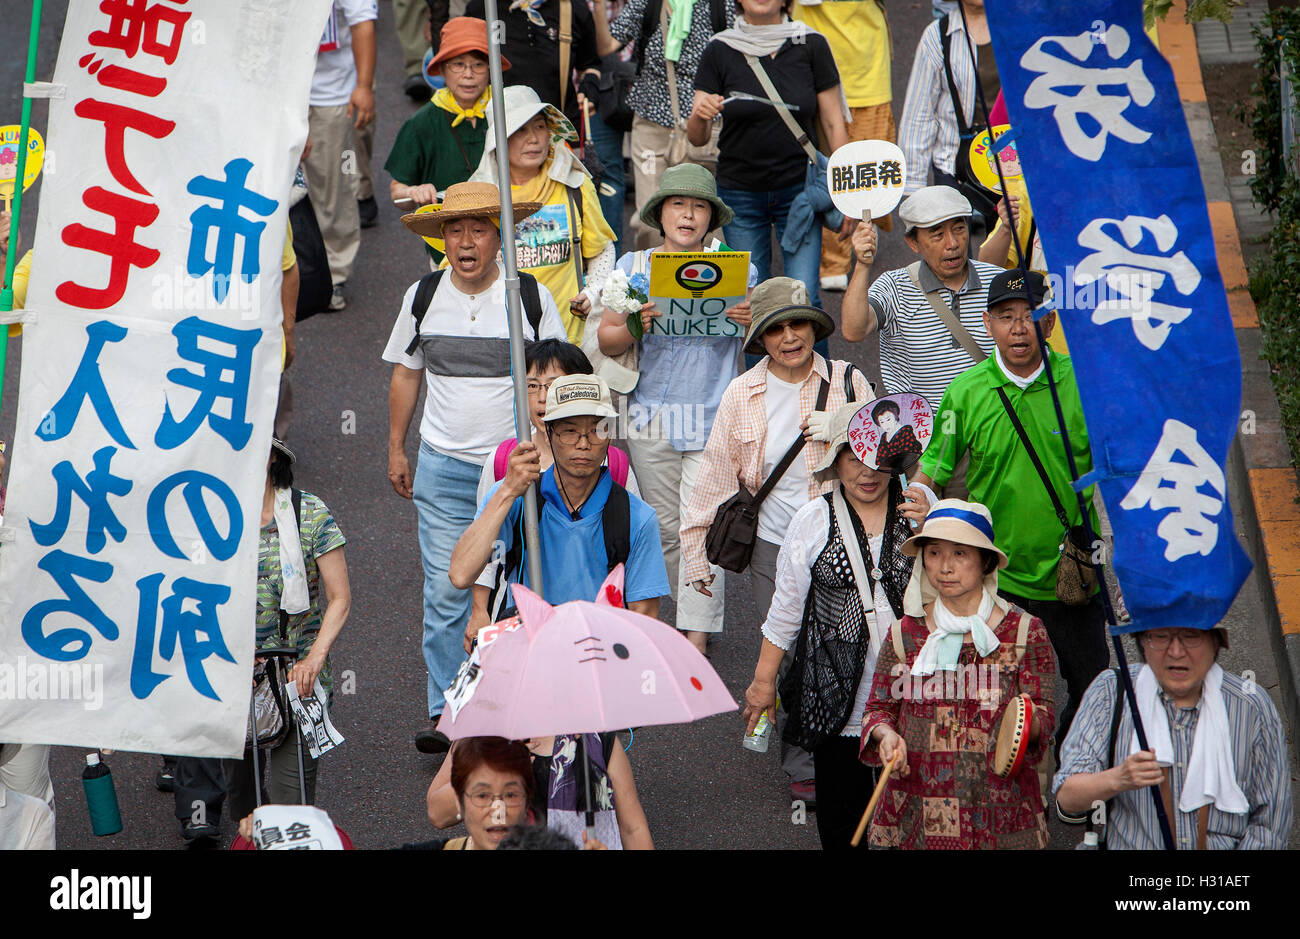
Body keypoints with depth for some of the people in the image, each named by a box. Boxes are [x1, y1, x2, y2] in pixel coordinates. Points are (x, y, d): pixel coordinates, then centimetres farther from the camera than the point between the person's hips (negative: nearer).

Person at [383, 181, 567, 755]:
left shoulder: (533, 298, -4)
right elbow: (405, 373, 15)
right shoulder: (421, 298, 2)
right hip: (443, 469, 1)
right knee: (445, 593, -2)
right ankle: (447, 713, 6)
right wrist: (396, 448, 14)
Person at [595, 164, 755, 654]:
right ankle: (690, 612, 29)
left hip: (714, 418, -2)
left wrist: (754, 321, -13)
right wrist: (632, 327, -17)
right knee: (665, 527, 9)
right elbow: (605, 341, 5)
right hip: (651, 417, 2)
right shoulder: (632, 268, 6)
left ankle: (697, 638, -3)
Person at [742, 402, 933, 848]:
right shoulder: (813, 521, 3)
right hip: (838, 692, 0)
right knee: (840, 819, 7)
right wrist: (763, 679, 10)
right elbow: (786, 609, 9)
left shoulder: (920, 506, 4)